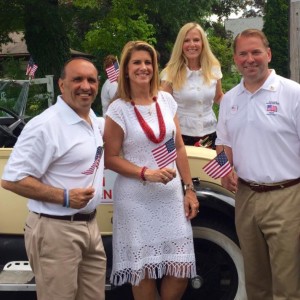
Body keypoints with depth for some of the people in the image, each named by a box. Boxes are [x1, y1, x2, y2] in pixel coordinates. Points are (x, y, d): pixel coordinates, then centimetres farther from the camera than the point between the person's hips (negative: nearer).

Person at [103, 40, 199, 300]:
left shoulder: (166, 100, 6)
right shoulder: (118, 110, -6)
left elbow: (179, 147, 9)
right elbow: (110, 158, -7)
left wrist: (189, 189, 6)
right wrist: (146, 173, -20)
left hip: (172, 196, 4)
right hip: (137, 201, -4)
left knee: (181, 269, 4)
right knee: (143, 271, 5)